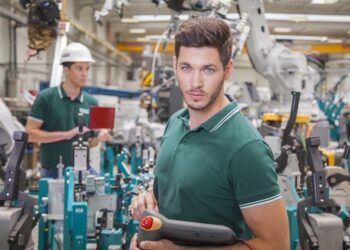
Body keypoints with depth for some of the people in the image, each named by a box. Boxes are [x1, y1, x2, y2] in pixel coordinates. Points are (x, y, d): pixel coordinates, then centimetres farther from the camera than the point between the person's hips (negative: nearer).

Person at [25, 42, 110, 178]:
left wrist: (99, 137, -10)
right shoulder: (46, 98, -5)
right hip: (53, 172, -3)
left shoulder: (91, 102, 6)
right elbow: (30, 133, -9)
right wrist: (66, 134, -17)